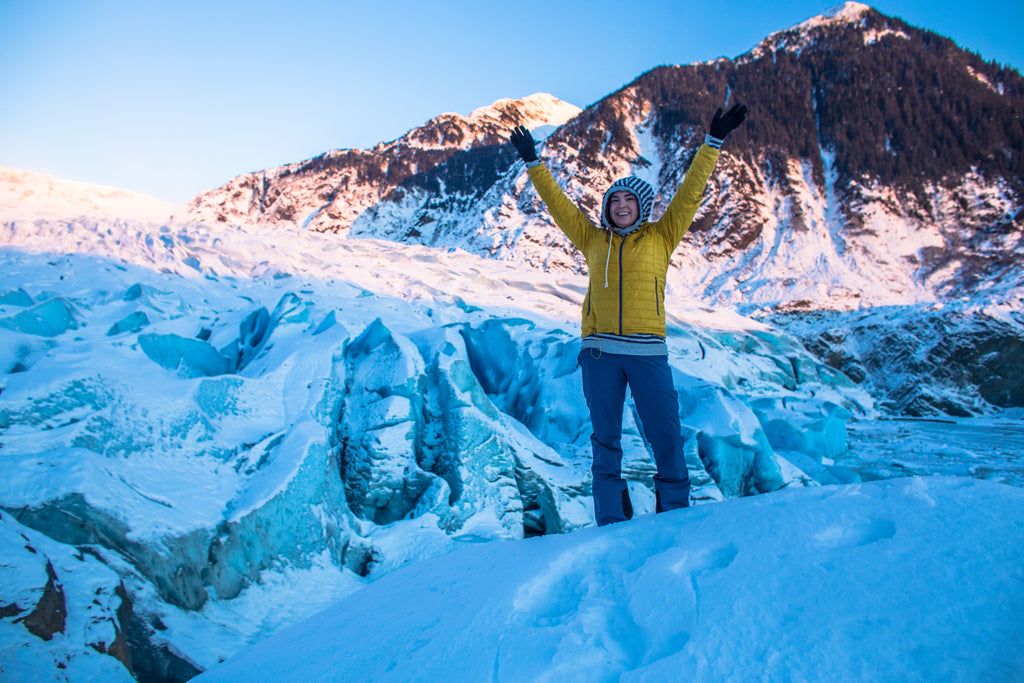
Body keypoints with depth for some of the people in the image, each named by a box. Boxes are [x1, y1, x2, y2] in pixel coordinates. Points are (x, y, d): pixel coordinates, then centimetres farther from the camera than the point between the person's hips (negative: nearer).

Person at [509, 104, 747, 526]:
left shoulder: (661, 237, 9)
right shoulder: (593, 240, 12)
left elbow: (690, 193, 7)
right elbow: (557, 203, 14)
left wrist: (713, 143, 4)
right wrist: (532, 163, 13)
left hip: (647, 351, -1)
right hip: (599, 352, 1)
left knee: (666, 434, 1)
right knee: (605, 437, 7)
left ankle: (675, 510, 18)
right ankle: (611, 518, 17)